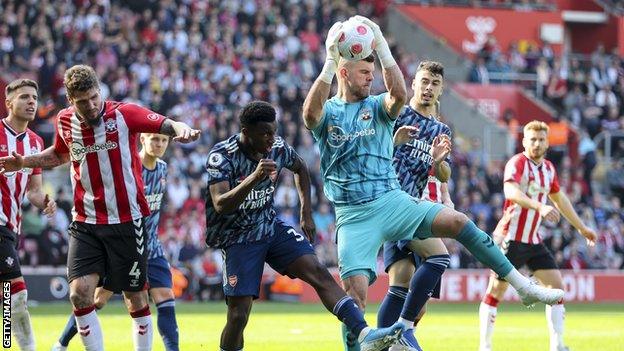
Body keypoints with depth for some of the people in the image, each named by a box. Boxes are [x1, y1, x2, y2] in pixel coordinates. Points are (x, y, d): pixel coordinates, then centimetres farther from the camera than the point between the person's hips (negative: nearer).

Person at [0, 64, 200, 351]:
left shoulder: (123, 114, -10)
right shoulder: (64, 121, 3)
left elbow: (168, 126, -17)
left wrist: (182, 130, -38)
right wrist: (24, 162, 15)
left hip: (127, 221, -3)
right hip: (85, 223, 3)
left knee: (135, 298, 3)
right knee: (79, 292, -13)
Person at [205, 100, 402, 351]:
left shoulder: (278, 149, -5)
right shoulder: (221, 156, -20)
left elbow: (300, 169, 19)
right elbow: (220, 205, -33)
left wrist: (306, 213, 13)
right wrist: (254, 177, -45)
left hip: (270, 227, 4)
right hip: (236, 237, -4)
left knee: (318, 273, -16)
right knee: (238, 315, -12)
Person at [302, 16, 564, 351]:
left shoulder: (377, 107, 10)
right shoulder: (328, 112, 5)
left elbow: (399, 94, -14)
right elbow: (310, 113, -21)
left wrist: (382, 49, -21)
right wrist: (329, 62, -27)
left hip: (392, 201, 2)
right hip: (353, 215, -1)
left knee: (457, 222, -16)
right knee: (355, 292, -12)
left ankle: (524, 287, -9)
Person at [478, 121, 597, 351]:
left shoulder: (548, 168, 11)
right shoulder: (517, 164, -12)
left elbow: (560, 199, 27)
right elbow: (511, 191, -33)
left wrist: (582, 227, 32)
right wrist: (540, 207, -47)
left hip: (535, 241, 7)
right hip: (512, 239, -7)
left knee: (556, 287, 1)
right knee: (495, 291, -6)